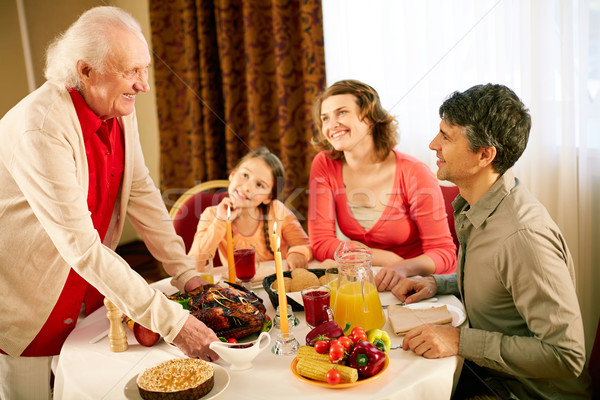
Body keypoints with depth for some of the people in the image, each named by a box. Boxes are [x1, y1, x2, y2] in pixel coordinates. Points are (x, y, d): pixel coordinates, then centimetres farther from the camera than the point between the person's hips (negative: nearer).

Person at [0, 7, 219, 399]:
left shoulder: (119, 110, -7)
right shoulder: (40, 127, -30)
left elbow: (141, 192, 2)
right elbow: (81, 246, -32)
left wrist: (186, 273, -4)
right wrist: (171, 321, -32)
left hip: (86, 289, 7)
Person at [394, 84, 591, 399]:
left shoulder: (524, 235, -29)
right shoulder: (472, 207, 1)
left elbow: (566, 356, -27)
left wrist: (461, 340, -27)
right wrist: (437, 284, 1)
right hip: (484, 367, 8)